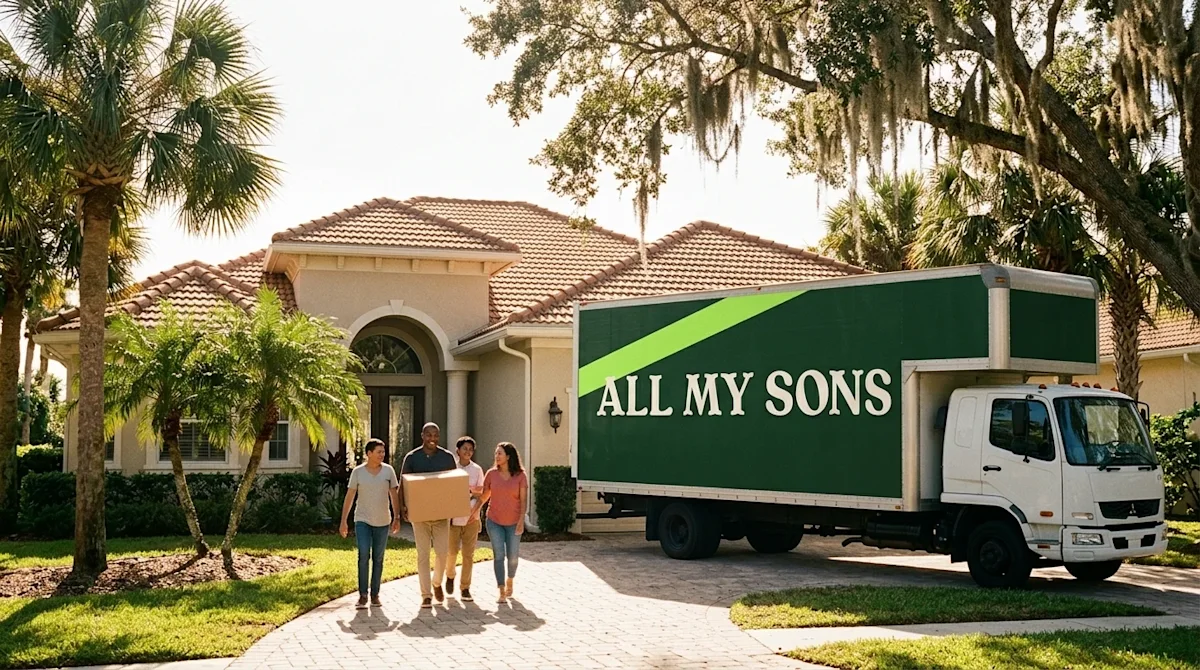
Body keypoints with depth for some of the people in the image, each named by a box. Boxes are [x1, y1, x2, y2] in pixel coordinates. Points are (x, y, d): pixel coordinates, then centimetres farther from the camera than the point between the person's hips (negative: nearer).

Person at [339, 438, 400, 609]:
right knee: (363, 556, -13)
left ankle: (375, 595, 16)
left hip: (382, 521, 2)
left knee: (378, 559, 8)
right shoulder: (358, 472, -3)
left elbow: (394, 495, 5)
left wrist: (397, 518, 0)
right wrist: (343, 521, -3)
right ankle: (362, 595, -8)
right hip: (362, 520, -2)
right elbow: (349, 497, -1)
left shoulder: (388, 470, 1)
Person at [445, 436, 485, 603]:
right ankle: (450, 576, 33)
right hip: (453, 516, -1)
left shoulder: (477, 470, 3)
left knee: (469, 554, 1)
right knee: (452, 551, 2)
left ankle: (465, 588, 10)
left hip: (471, 517, 1)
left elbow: (480, 493, 5)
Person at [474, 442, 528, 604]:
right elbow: (484, 496, 8)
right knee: (499, 555, -7)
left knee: (512, 556, 5)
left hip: (513, 523, -1)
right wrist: (472, 512, 4)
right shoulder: (491, 474, -2)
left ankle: (510, 582, 35)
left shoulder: (520, 475, -6)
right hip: (494, 521, 1)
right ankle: (502, 592, -3)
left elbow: (524, 500, -7)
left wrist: (521, 521, -15)